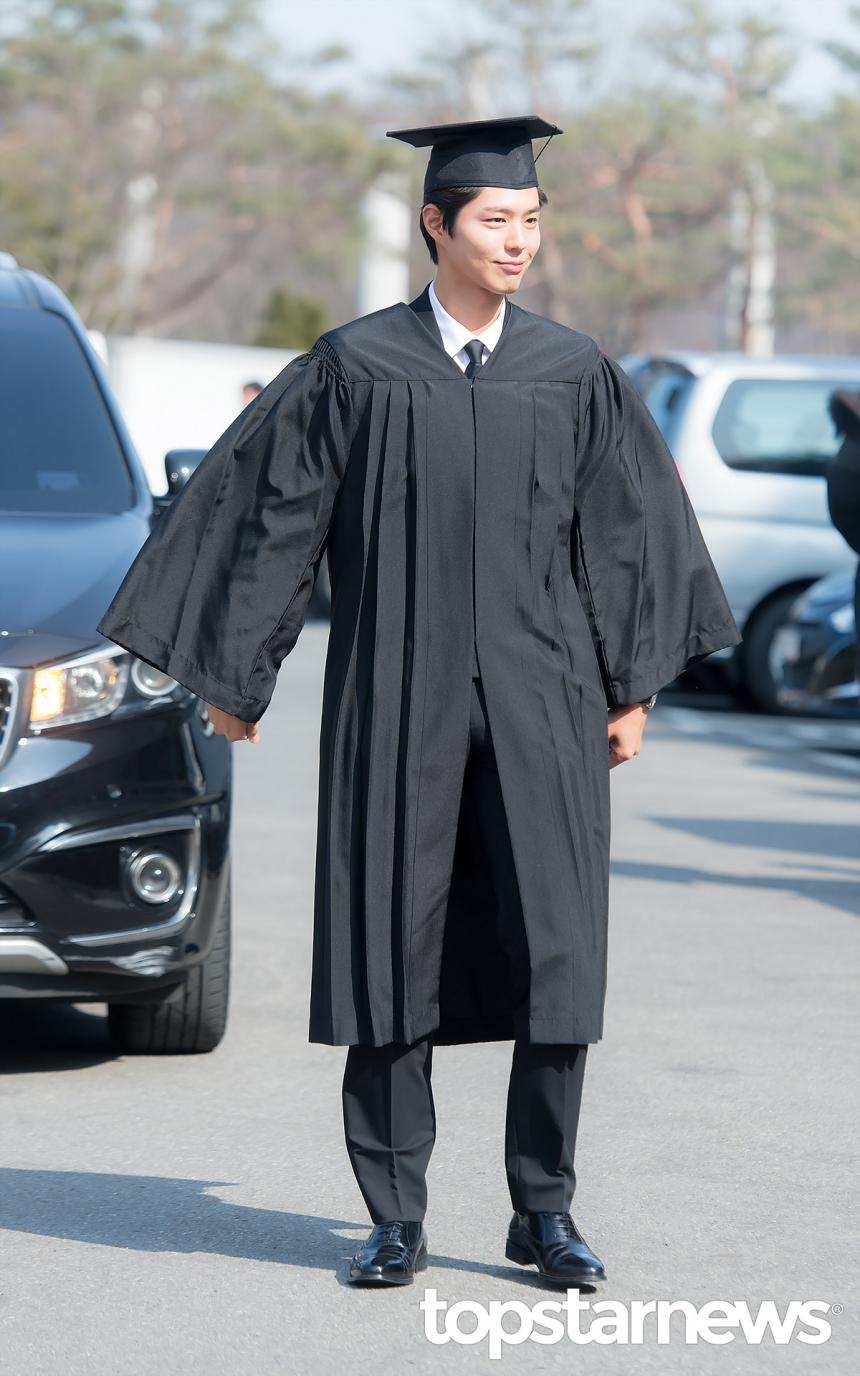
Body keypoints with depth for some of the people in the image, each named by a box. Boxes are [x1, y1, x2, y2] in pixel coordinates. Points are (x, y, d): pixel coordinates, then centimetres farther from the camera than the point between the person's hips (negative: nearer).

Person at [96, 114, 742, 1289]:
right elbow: (279, 520, 3)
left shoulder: (577, 374, 4)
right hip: (399, 697, -1)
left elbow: (626, 530, 10)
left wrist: (632, 687, 8)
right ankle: (397, 1220, 12)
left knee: (557, 950, -4)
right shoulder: (356, 367, -1)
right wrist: (236, 677, 4)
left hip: (540, 704, 1)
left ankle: (544, 1213, 8)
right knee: (395, 948, 2)